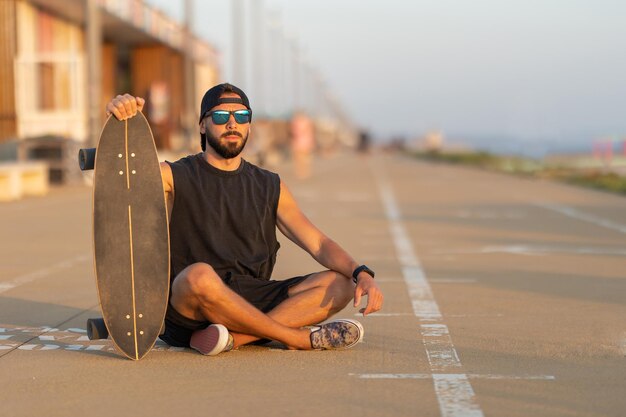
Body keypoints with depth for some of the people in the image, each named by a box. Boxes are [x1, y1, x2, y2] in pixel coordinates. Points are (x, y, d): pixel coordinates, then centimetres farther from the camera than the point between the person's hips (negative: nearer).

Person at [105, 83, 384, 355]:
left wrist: (361, 273, -10)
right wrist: (120, 120, -31)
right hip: (187, 311, -4)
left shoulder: (270, 187, 16)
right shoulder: (175, 177, 5)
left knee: (340, 283, -15)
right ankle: (303, 339, -23)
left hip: (253, 302, 4)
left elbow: (318, 243, 9)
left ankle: (236, 337, -31)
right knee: (199, 275, -38)